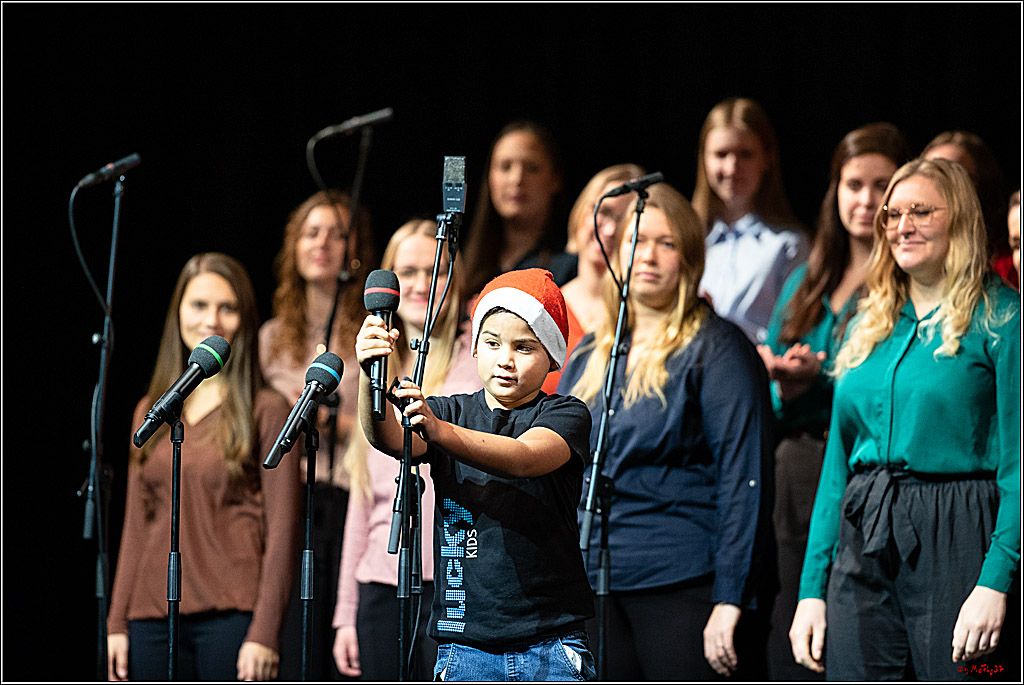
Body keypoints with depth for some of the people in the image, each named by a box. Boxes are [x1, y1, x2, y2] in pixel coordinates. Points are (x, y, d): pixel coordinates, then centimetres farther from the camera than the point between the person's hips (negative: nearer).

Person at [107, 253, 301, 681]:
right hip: (154, 620, 4)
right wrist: (116, 622, 10)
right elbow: (135, 526, 17)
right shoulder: (150, 412, 15)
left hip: (231, 617, -4)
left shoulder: (267, 412, 1)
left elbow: (281, 533, -4)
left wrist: (263, 634, -11)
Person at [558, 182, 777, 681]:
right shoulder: (588, 357, 16)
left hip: (686, 585, -6)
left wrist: (731, 601, -16)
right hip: (595, 592, 6)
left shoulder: (716, 349, -2)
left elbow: (744, 479, -9)